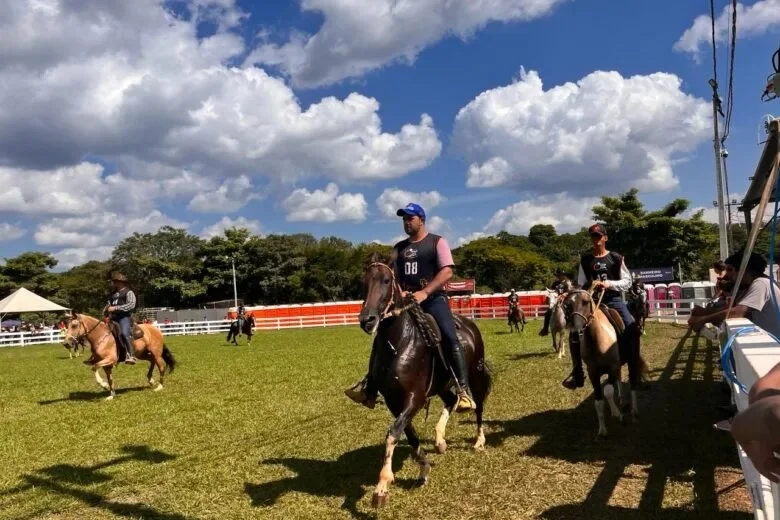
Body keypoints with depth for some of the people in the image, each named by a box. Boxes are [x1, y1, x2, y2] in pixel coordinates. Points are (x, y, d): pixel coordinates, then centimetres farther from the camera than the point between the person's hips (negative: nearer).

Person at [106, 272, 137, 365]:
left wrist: (115, 308, -18)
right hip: (113, 318, 8)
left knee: (124, 333, -32)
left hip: (124, 317, -8)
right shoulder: (113, 294, 24)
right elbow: (109, 305, 28)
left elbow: (131, 305, -13)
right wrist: (107, 309, 2)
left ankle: (131, 356, -38)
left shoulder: (128, 292, 2)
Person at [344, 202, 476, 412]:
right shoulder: (399, 248, 16)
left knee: (450, 337, -26)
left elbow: (447, 271, -9)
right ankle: (369, 388, 8)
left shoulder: (437, 242, 2)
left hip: (433, 299, -5)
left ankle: (464, 390, -23)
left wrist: (424, 293, -23)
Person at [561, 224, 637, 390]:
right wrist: (590, 287, -10)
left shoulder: (616, 258, 4)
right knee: (574, 333, -14)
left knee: (632, 329, -22)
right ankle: (577, 373, -4)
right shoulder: (585, 260, 9)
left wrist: (609, 284, -13)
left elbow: (627, 281, 2)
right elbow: (581, 284, 12)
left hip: (613, 299, -1)